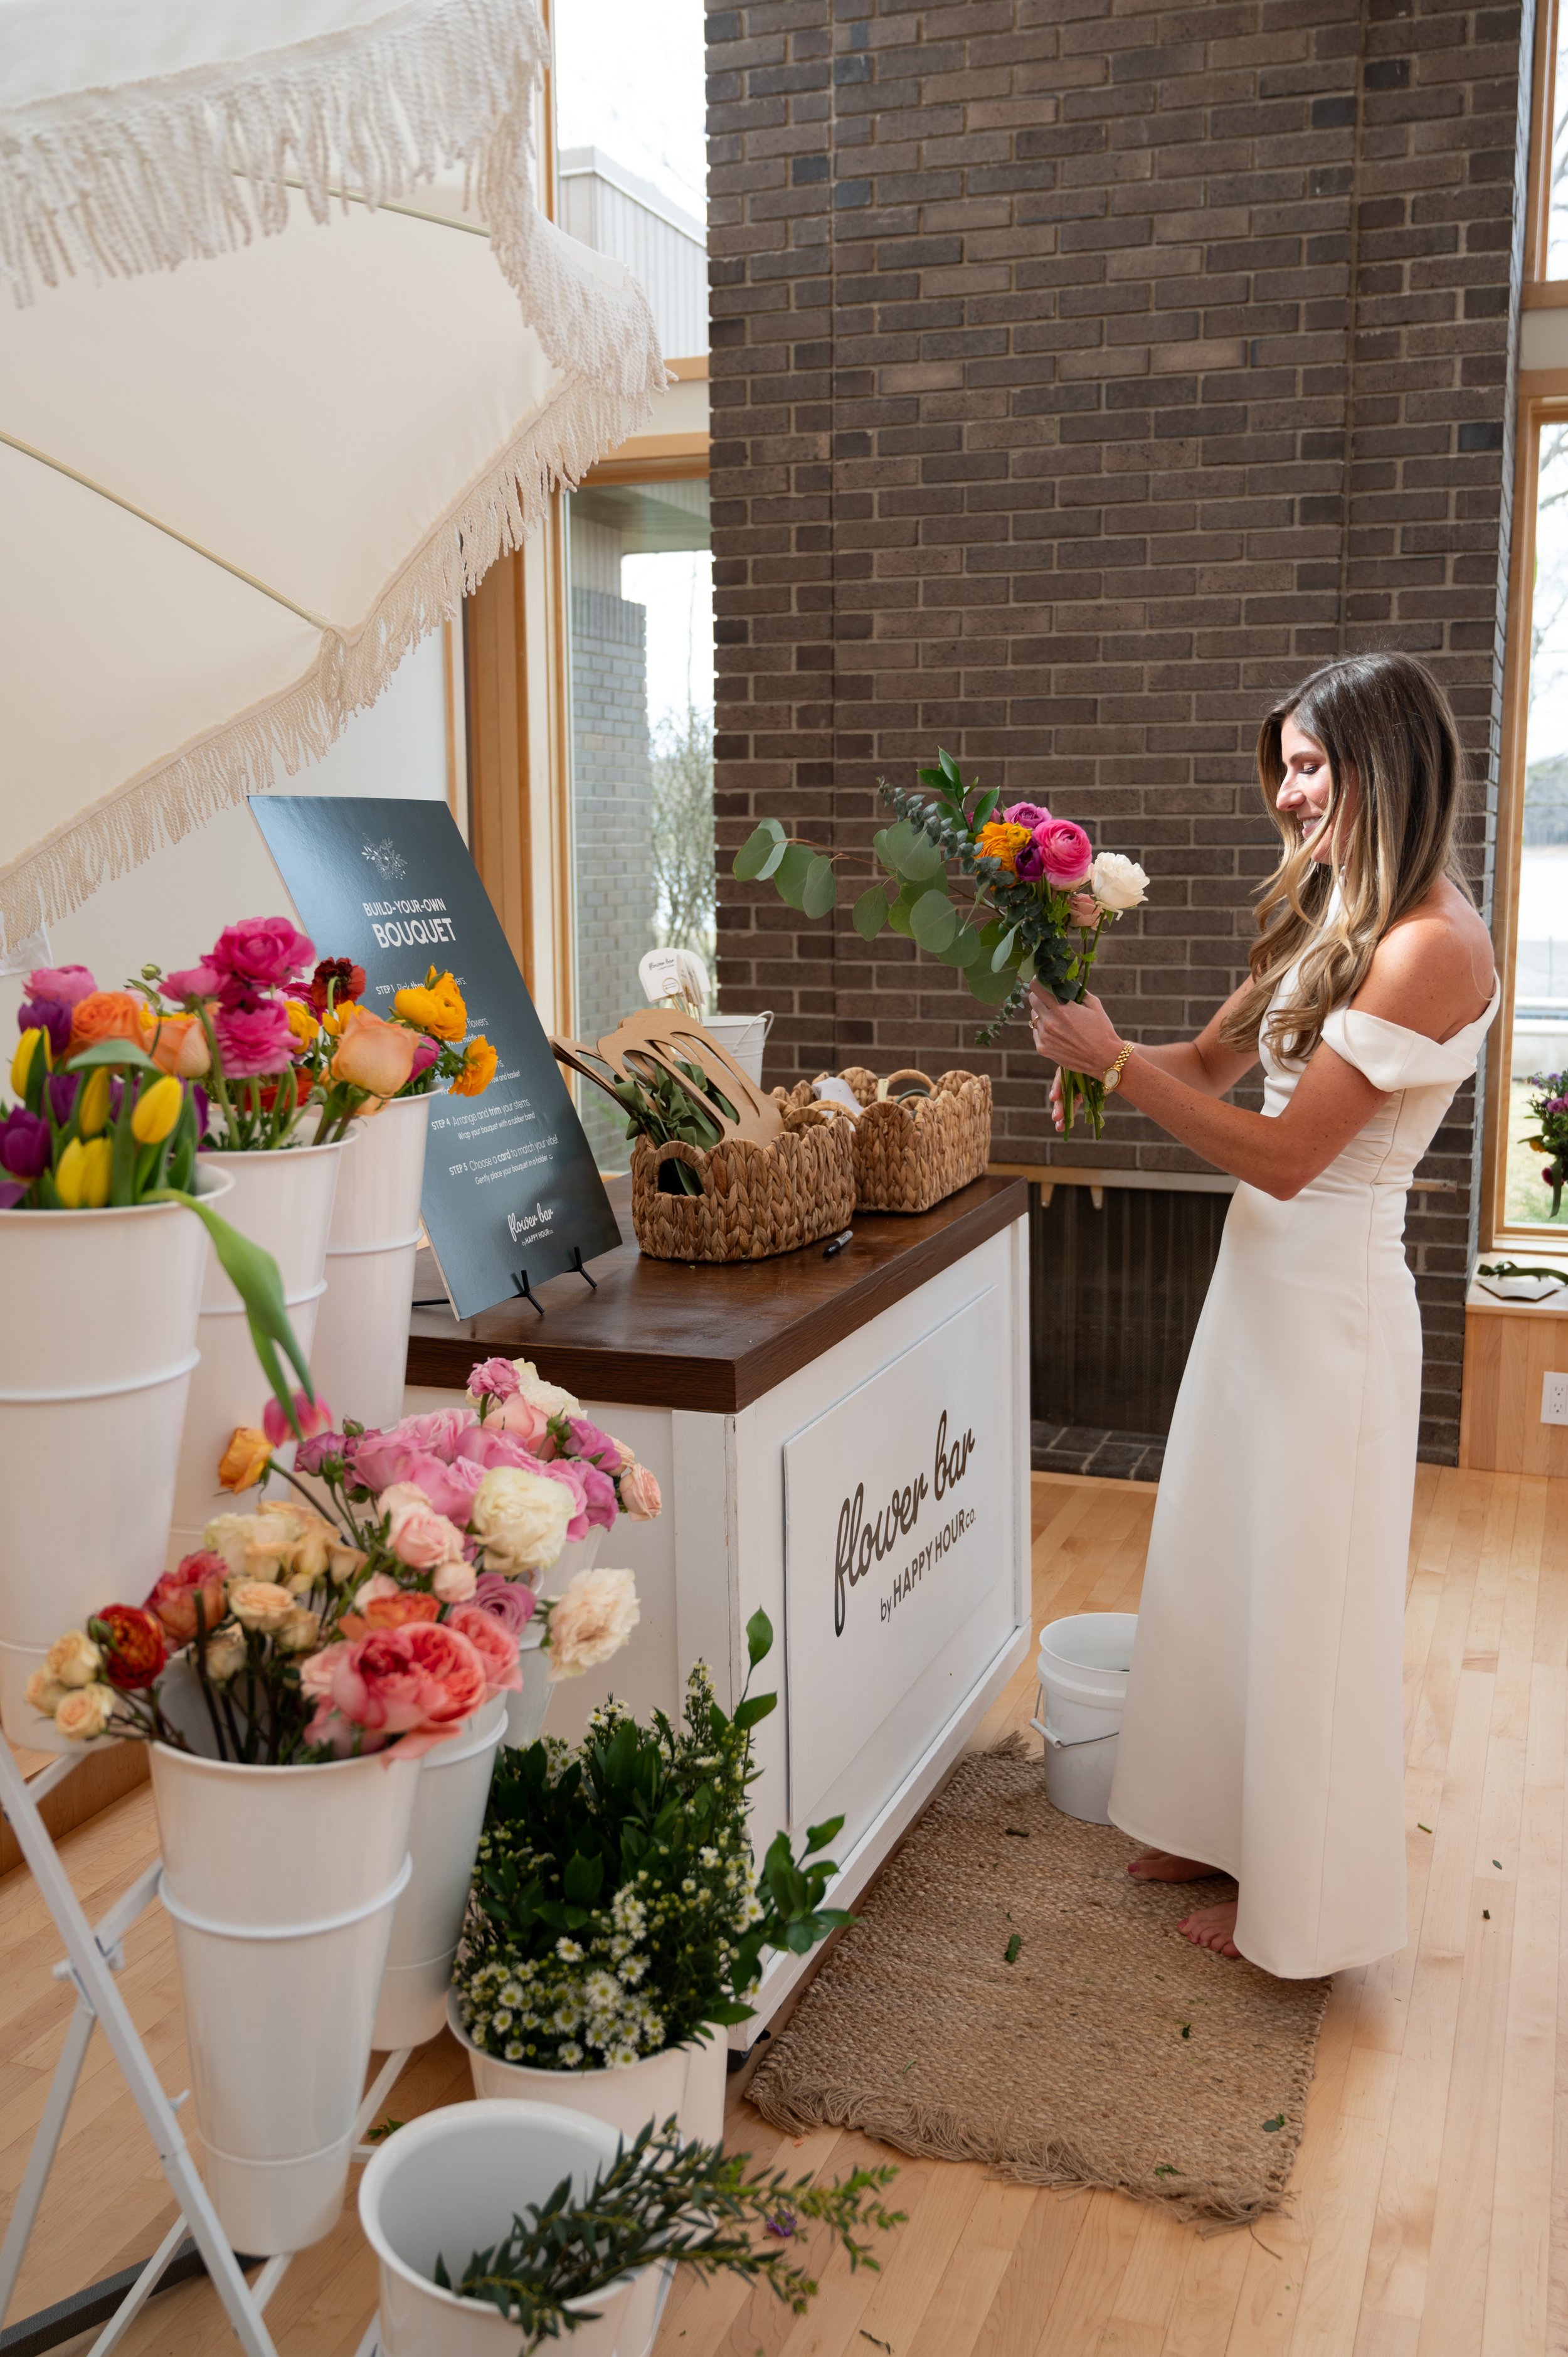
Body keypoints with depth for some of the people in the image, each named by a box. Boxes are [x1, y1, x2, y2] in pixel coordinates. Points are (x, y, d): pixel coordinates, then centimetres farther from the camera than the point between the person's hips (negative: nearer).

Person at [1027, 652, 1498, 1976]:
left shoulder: (1433, 945, -21)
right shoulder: (1332, 913, 7)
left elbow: (1285, 1155, -24)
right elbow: (1216, 1061, 11)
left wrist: (1116, 1060, -22)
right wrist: (1094, 1049, -7)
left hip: (1332, 1299, -9)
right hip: (1264, 1274, 9)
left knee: (1306, 1595, 6)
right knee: (1224, 1565, 19)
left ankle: (1300, 1904, 26)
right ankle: (1225, 1826, 39)